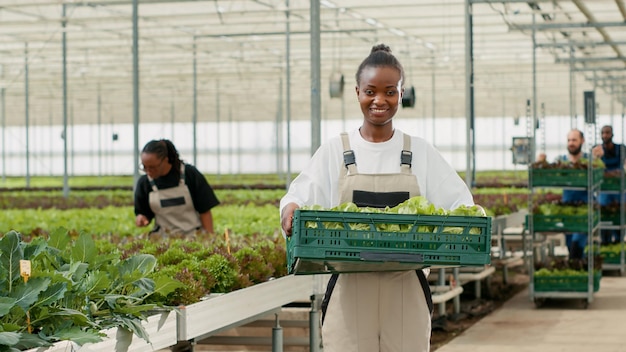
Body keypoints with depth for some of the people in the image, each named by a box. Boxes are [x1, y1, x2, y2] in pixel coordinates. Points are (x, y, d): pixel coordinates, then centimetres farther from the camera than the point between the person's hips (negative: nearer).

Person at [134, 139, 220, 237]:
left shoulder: (190, 174, -5)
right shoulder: (144, 183, 2)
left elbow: (205, 211, -1)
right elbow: (144, 213, 13)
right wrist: (141, 218, -10)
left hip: (193, 236, -2)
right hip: (162, 239, 2)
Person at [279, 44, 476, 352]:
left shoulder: (422, 153, 9)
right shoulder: (334, 152, 7)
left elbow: (460, 203, 7)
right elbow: (298, 197, -2)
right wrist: (291, 210, -25)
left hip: (405, 292, 1)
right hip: (350, 292, -1)